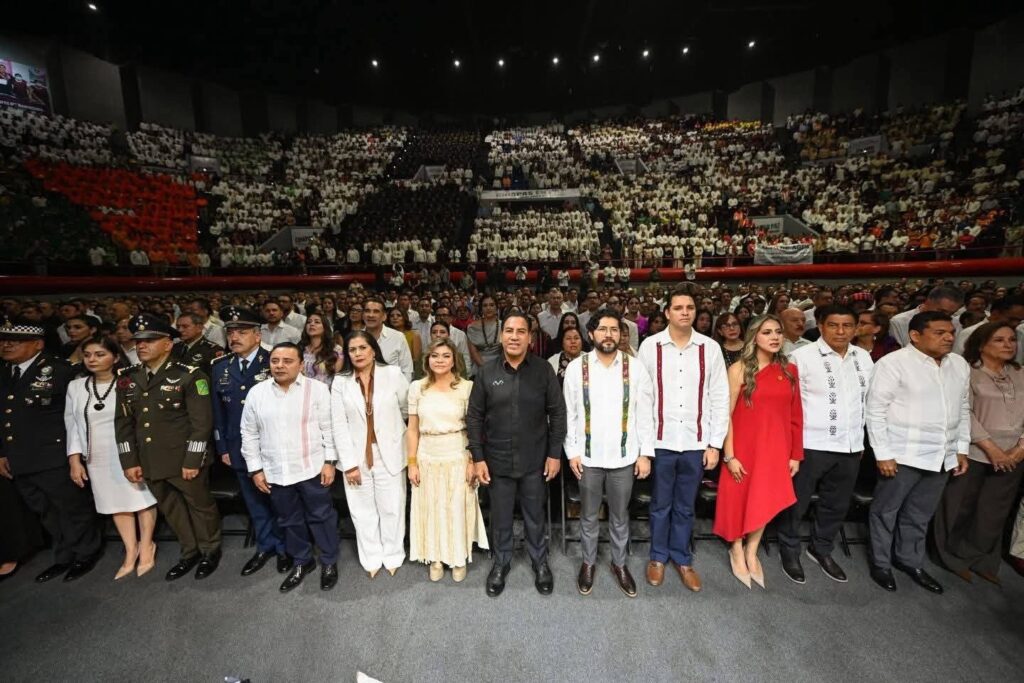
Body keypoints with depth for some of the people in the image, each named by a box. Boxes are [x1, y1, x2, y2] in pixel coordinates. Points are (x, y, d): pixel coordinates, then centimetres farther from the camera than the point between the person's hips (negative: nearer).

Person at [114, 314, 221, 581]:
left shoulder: (189, 376, -12)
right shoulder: (127, 379, 6)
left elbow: (202, 422, -14)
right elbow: (123, 422, 9)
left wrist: (192, 461, -16)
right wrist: (130, 461, 4)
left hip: (184, 460, -6)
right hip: (151, 463, 6)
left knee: (200, 505, 11)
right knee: (171, 510, 19)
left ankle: (210, 551, 32)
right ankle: (190, 551, 38)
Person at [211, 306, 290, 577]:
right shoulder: (220, 367, 5)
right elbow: (218, 410, 9)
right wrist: (223, 447, 8)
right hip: (240, 449, 5)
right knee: (254, 502, 19)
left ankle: (285, 547, 31)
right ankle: (266, 546, 38)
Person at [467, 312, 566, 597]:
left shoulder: (543, 370, -8)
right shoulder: (486, 372, -6)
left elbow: (557, 413, -4)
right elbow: (474, 417, -2)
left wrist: (555, 454, -5)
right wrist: (478, 458, -4)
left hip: (535, 459, 0)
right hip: (497, 460, 1)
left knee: (535, 516, 18)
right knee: (500, 517, 18)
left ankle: (540, 562, 42)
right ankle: (501, 563, 42)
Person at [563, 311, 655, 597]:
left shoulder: (635, 368, -5)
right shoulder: (576, 367, -7)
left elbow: (645, 414, -1)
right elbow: (569, 414, -3)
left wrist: (645, 453, -3)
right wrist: (572, 451, -5)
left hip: (624, 455, 1)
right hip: (588, 456, 0)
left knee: (620, 516, 18)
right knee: (588, 516, 17)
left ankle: (619, 564, 40)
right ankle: (588, 562, 39)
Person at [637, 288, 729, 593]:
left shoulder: (710, 348, -2)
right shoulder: (650, 346, -7)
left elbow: (720, 399, 1)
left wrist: (715, 444, -1)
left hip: (696, 443, 1)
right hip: (660, 441, -1)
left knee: (685, 507, 18)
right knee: (661, 505, 16)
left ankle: (682, 559, 38)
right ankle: (658, 557, 37)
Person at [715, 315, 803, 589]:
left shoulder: (790, 370, 2)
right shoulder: (739, 369, -10)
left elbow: (796, 415, 5)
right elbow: (726, 414, -11)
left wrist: (796, 454, 5)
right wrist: (729, 455, -13)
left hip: (776, 447, 4)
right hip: (745, 446, -3)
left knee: (766, 501, 15)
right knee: (740, 499, 11)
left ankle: (751, 552, 37)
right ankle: (737, 551, 35)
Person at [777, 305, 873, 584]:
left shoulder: (864, 358, 6)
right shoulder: (802, 356, -12)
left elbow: (866, 401, 14)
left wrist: (860, 439, 13)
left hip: (850, 446, 6)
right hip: (811, 445, -5)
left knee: (837, 504, 19)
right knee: (797, 502, 8)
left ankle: (821, 549, 40)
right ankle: (790, 551, 28)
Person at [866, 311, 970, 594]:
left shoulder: (960, 365, 8)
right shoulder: (894, 363, -13)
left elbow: (963, 409, 17)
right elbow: (875, 410, -14)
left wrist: (962, 449, 12)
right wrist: (883, 453, -15)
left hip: (942, 457, 6)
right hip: (902, 455, -6)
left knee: (919, 516, 20)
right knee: (886, 512, 10)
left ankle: (910, 561, 38)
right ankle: (881, 563, 27)